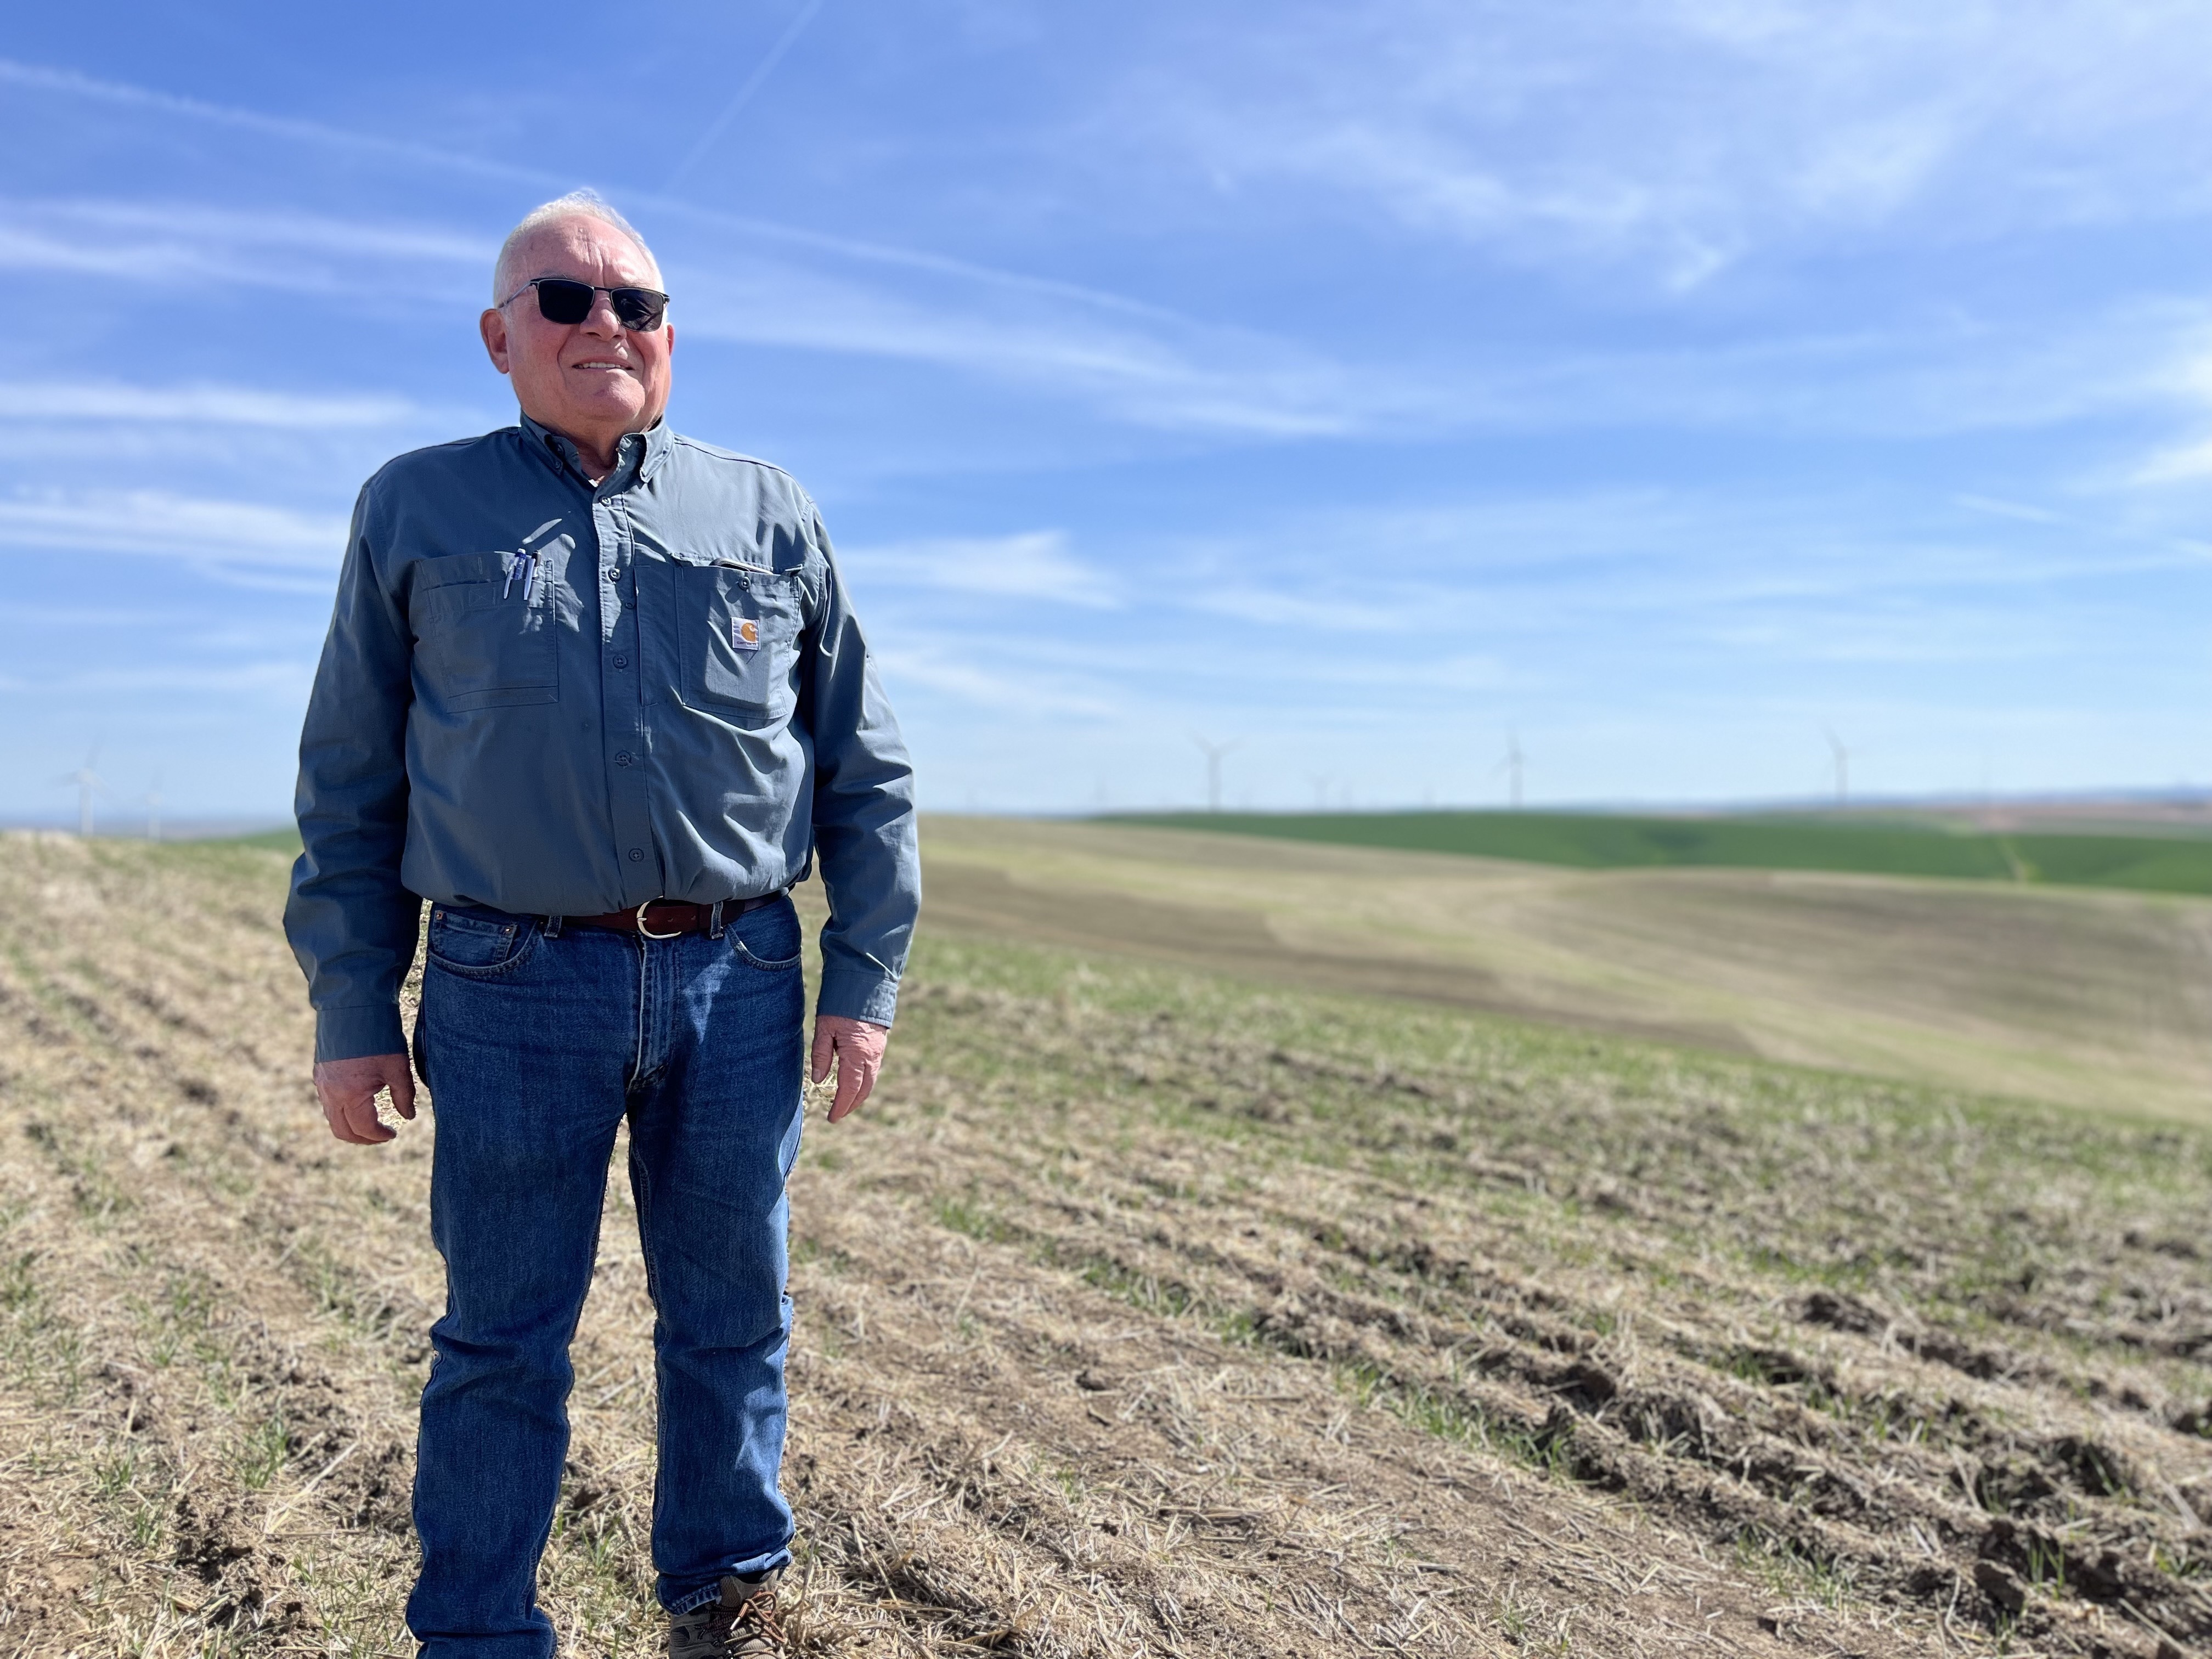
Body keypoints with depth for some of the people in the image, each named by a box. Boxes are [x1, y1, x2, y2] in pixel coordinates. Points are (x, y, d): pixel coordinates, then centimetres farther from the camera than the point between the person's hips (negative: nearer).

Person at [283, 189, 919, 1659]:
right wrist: (352, 1011, 2)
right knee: (504, 1334, 7)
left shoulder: (769, 516, 9)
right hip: (512, 988, -1)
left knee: (733, 1317, 13)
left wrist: (865, 980, 2)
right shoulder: (416, 511, 9)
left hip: (736, 983, 2)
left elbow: (866, 768, 9)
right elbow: (350, 781, 8)